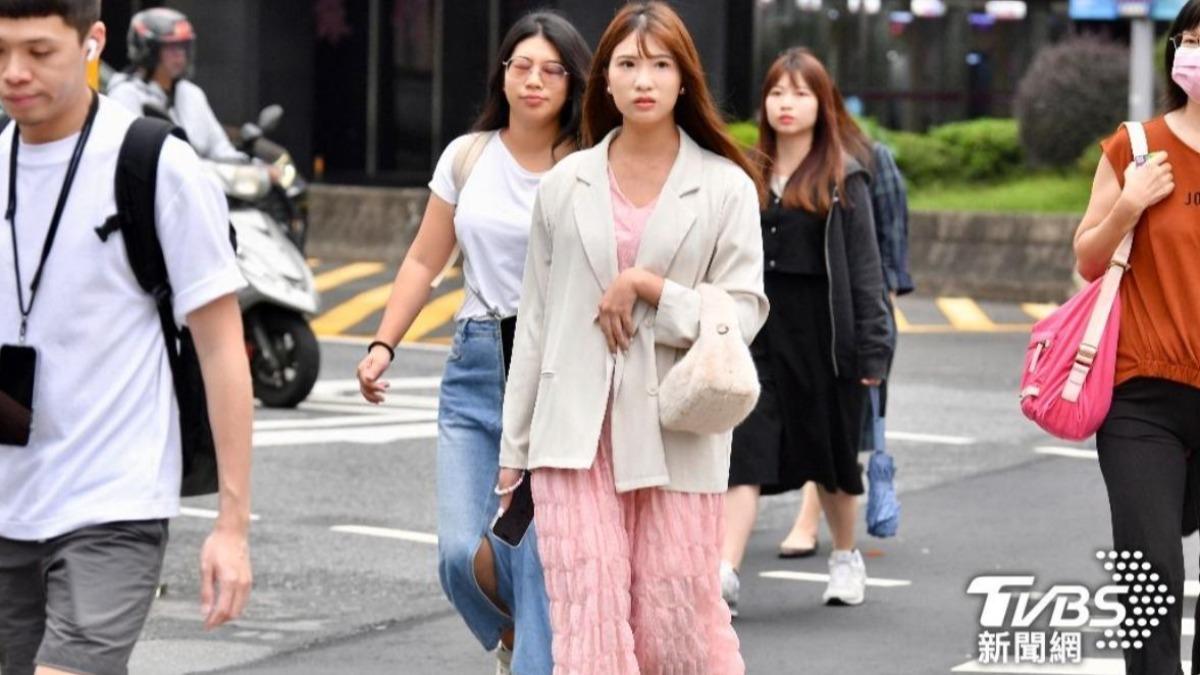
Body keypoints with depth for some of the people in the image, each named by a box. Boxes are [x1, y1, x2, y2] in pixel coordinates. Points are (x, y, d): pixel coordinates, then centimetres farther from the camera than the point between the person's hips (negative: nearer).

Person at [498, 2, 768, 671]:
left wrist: (645, 288, -13)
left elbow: (743, 313, -3)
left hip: (674, 433, -2)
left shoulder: (725, 187, 0)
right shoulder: (566, 184, 7)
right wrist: (515, 445, 11)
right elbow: (536, 321, 11)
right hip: (575, 432, 2)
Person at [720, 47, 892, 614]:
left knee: (830, 452, 12)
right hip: (757, 329, 2)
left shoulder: (843, 178, 0)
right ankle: (725, 570, -18)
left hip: (822, 331, -2)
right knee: (745, 452, -10)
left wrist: (872, 348, -9)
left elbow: (864, 267, -3)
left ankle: (845, 557, 32)